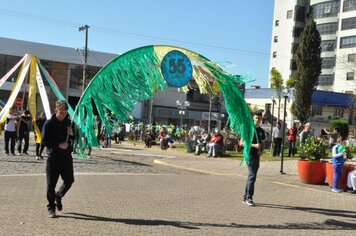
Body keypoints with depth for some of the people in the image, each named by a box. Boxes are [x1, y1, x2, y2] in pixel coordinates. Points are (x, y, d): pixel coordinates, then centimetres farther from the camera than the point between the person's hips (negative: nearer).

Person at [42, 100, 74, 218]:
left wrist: (72, 134, -9)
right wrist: (58, 145, -19)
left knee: (69, 180, 7)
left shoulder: (69, 122, 7)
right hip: (53, 157, -4)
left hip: (67, 156, 4)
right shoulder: (49, 123, -5)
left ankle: (58, 196, 34)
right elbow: (44, 140, -9)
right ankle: (51, 208, 13)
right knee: (51, 184, 1)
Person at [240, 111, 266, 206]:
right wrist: (254, 145, -19)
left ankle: (245, 197, 20)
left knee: (252, 176, 11)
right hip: (249, 155, -7)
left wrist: (261, 149, 0)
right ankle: (249, 198, -5)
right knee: (252, 176, -13)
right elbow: (241, 143, -10)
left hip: (257, 156, 7)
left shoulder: (261, 131, 12)